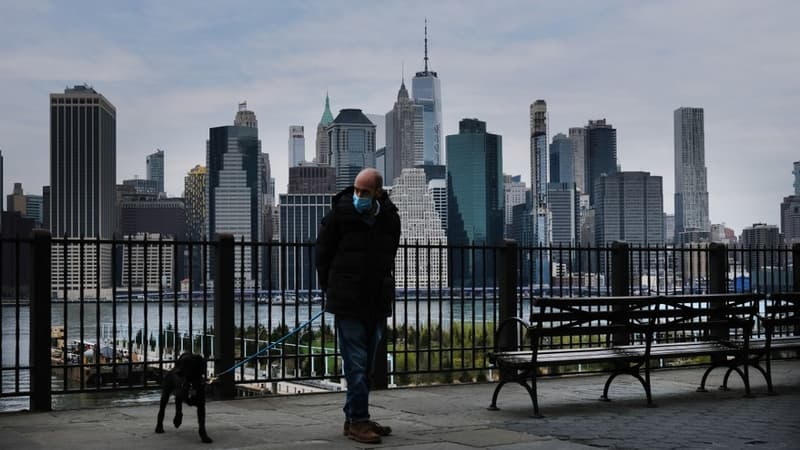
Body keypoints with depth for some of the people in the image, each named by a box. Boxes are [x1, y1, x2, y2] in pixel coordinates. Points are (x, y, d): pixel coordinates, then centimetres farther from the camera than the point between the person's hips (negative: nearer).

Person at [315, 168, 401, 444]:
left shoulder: (390, 218, 3)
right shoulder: (339, 214, -8)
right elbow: (323, 255, 2)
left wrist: (383, 291, 12)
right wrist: (331, 290, 5)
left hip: (377, 303, 5)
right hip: (348, 303, -5)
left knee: (366, 364, 11)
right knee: (356, 363, -6)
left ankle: (355, 418, 21)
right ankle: (358, 421, 0)